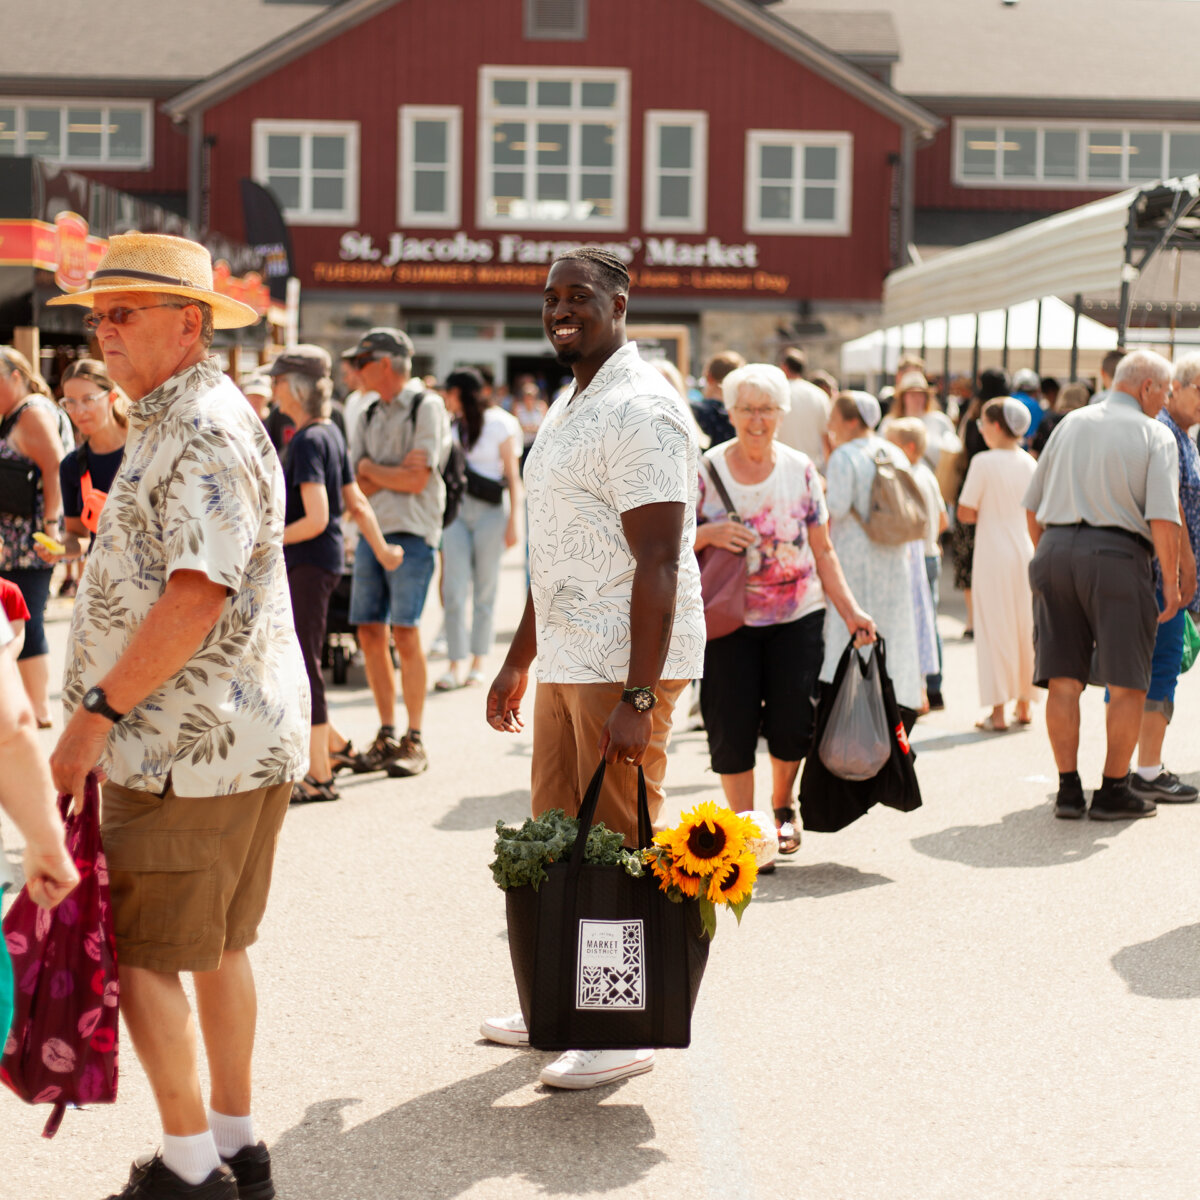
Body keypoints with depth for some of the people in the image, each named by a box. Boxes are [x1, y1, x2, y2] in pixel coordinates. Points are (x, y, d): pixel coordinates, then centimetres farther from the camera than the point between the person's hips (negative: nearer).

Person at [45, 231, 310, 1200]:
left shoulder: (205, 431, -18)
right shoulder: (175, 421, 16)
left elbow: (197, 596, -26)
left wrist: (98, 714, -22)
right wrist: (106, 710, 20)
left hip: (188, 749, -11)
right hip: (245, 740, 11)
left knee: (138, 956, -3)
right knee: (218, 946, 16)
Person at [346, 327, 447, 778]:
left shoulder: (426, 407, -4)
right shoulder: (369, 418, 16)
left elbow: (417, 480, -12)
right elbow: (360, 488, 9)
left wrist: (371, 467, 1)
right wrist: (396, 473, -7)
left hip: (412, 534, -6)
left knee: (406, 634, -9)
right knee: (370, 633, 3)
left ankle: (415, 741, -1)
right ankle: (386, 736, 13)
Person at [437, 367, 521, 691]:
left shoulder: (499, 424, -1)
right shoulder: (450, 427, 11)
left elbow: (513, 476, -2)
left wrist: (514, 520, -8)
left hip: (491, 512, -3)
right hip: (456, 511, 3)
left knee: (485, 589, 3)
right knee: (455, 590, -5)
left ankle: (479, 662, 13)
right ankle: (455, 665, -3)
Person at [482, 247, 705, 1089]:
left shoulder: (639, 411, -14)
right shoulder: (572, 407, 18)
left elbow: (658, 562, -20)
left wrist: (637, 697, -25)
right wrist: (519, 662, 25)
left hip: (626, 668, -10)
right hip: (569, 662, 10)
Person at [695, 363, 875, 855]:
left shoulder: (801, 469, 4)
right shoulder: (707, 471, -2)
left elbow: (822, 550, 7)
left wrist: (850, 610, 1)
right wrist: (708, 534, -20)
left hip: (797, 615, 1)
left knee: (793, 718, 1)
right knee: (732, 724, -2)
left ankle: (782, 808, 28)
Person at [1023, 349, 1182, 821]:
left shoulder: (1071, 423, 15)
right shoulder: (1156, 436, 0)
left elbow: (1032, 504, 17)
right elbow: (1163, 518, -11)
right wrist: (1171, 583, -5)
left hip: (1055, 551, 5)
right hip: (1116, 554, -5)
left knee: (1063, 680, 8)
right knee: (1128, 684, 6)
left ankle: (1068, 789, 10)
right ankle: (1113, 791, 7)